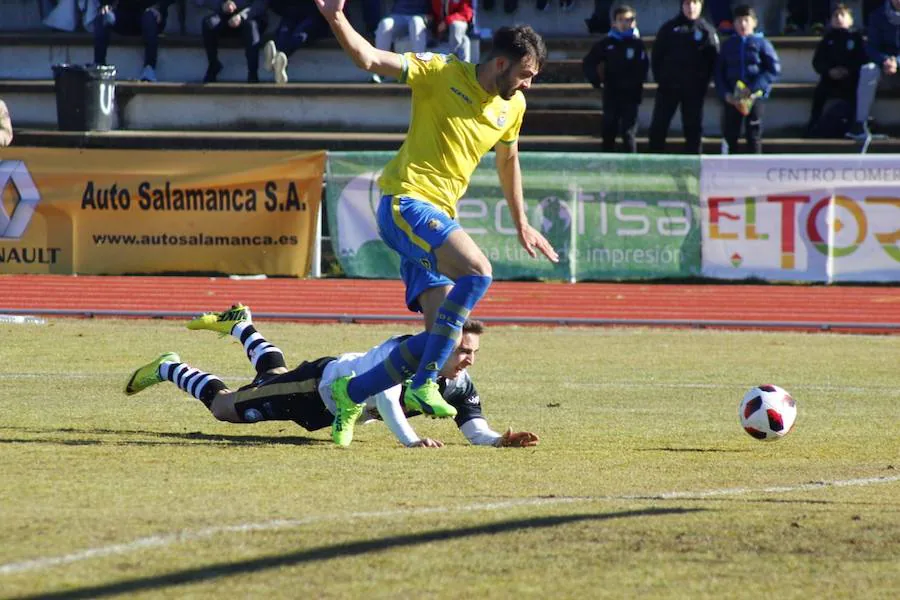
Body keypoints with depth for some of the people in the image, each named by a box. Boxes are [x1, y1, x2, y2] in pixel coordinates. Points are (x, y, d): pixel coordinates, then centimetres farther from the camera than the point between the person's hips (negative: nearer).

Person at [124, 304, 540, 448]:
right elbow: (385, 399, -54)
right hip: (317, 383, -6)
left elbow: (473, 428, -25)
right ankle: (170, 370, 33)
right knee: (224, 406, 8)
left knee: (275, 375, 37)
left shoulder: (459, 384, -21)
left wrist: (498, 440, -46)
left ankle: (241, 327, 62)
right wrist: (410, 440, -68)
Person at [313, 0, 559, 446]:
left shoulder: (513, 106, 12)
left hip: (438, 216, 8)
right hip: (405, 202, -8)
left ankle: (351, 393, 15)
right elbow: (370, 59, -17)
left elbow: (507, 161, 30)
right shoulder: (441, 74, -8)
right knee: (476, 270, -30)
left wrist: (521, 224, 36)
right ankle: (424, 384, -25)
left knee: (443, 334, -1)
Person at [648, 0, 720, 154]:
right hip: (668, 86, 1)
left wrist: (703, 82, -4)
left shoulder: (707, 30, 1)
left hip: (695, 89, -1)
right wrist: (659, 77, -1)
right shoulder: (669, 28, 4)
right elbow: (656, 54, 6)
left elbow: (714, 59, 1)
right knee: (658, 127, -2)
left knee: (693, 128, 4)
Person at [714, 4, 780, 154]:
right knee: (729, 135, 2)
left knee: (754, 136, -2)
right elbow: (719, 72, 12)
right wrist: (725, 93, -6)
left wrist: (753, 88, -15)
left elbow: (774, 69, -6)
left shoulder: (761, 43, 2)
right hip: (731, 99, 3)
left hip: (754, 97, -3)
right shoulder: (728, 44, 12)